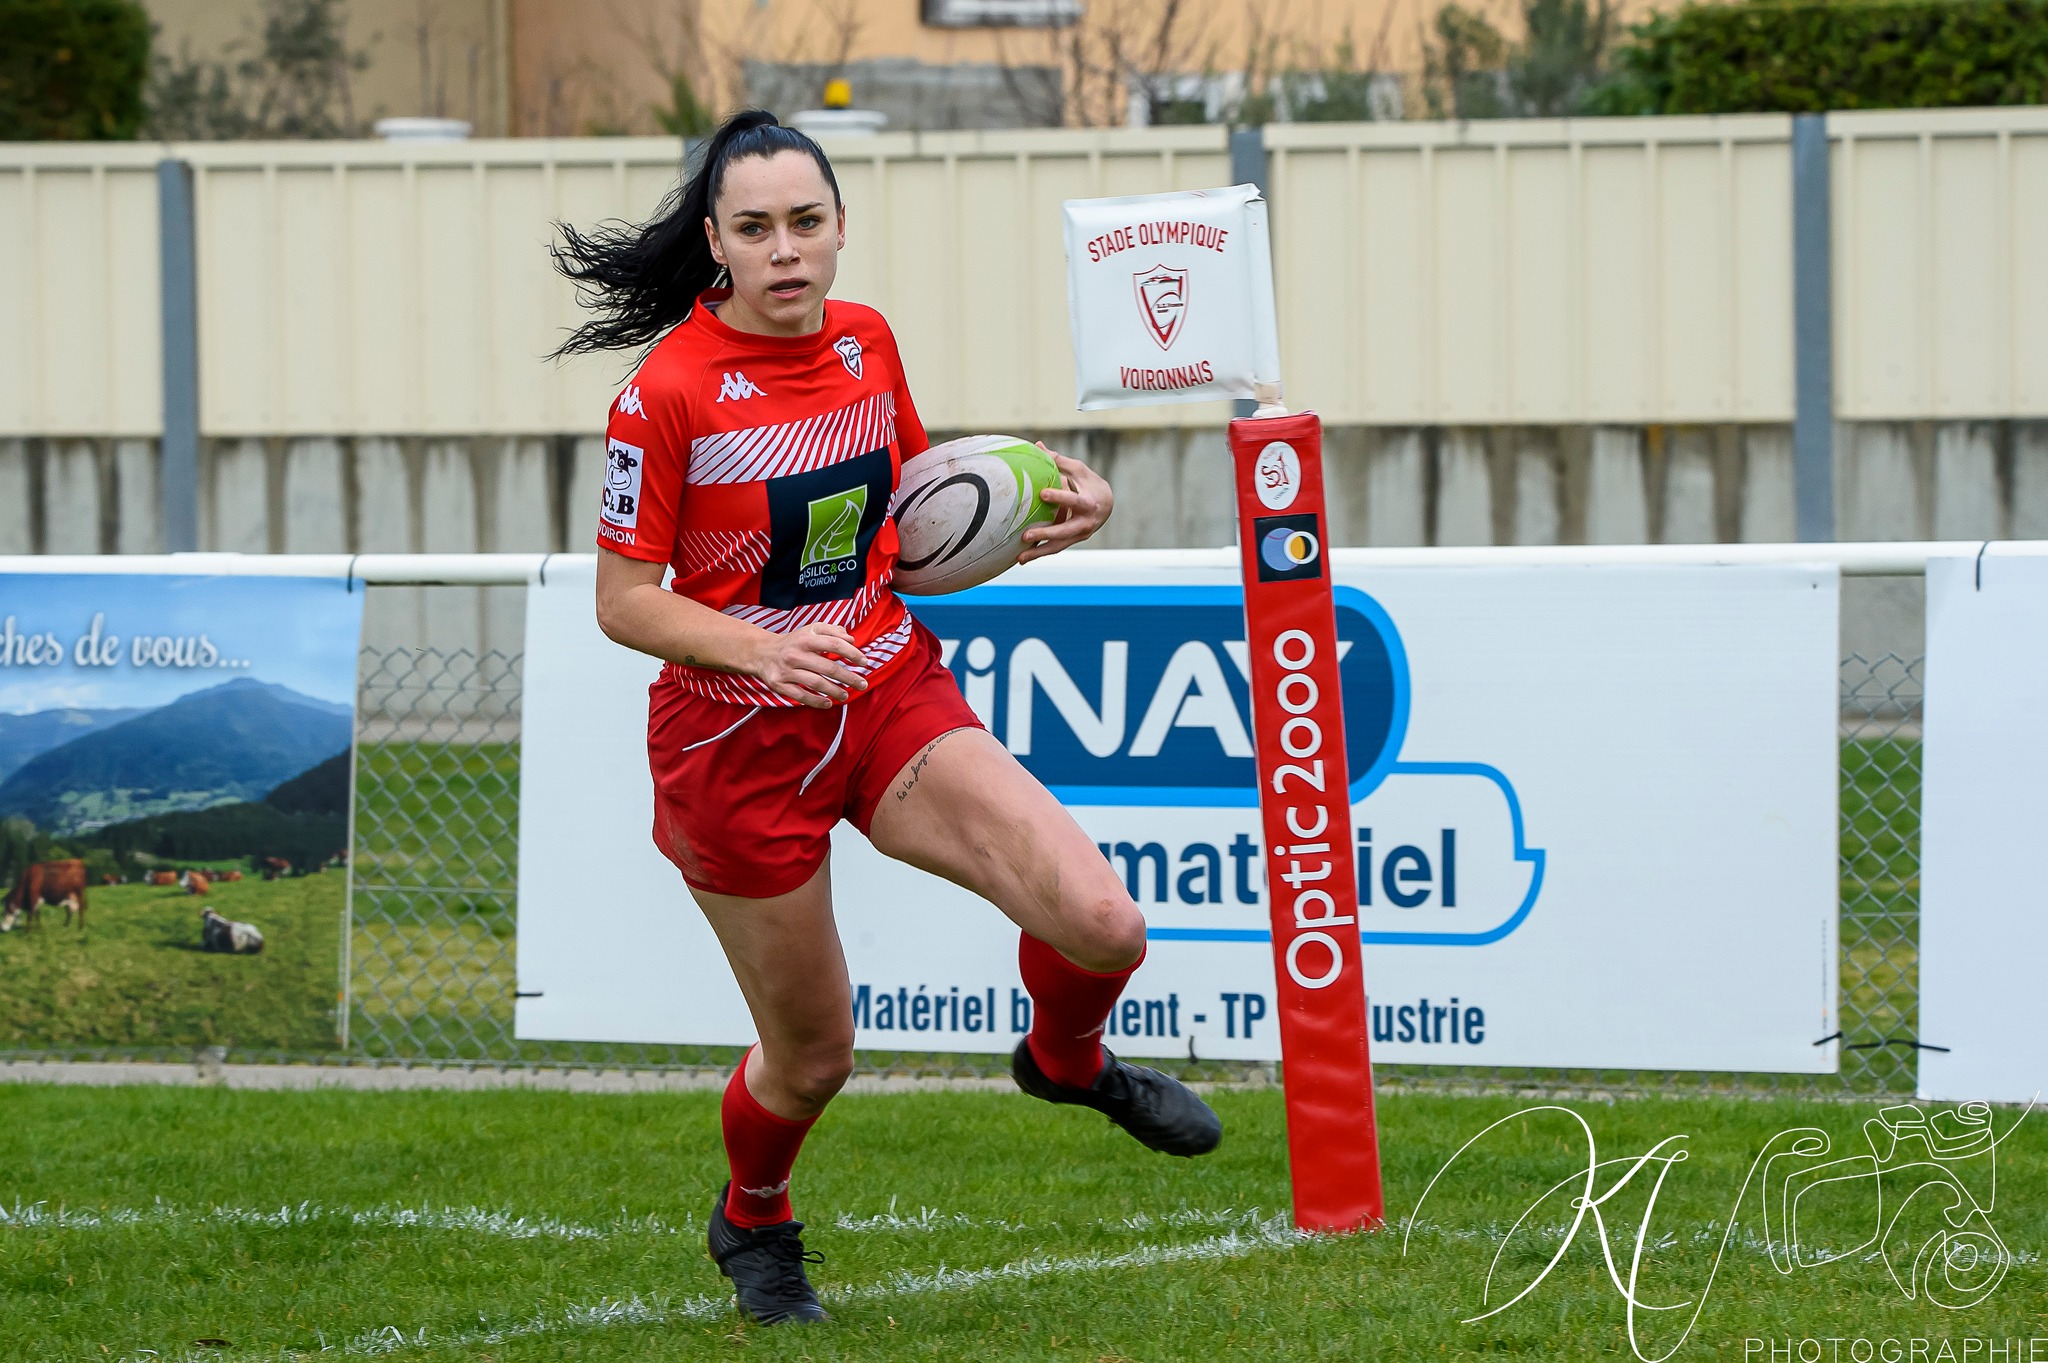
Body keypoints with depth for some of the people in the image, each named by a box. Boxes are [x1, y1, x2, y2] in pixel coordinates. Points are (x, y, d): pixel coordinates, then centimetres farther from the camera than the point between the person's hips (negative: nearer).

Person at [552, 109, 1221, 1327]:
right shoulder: (669, 393, -18)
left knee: (1101, 923, -16)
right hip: (741, 739, -4)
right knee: (813, 1056, 7)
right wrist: (761, 650, -29)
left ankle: (1064, 1058, 21)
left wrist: (1038, 519, 0)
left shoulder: (866, 344, 0)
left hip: (889, 694, 4)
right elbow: (625, 599, -13)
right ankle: (753, 1220, 42)